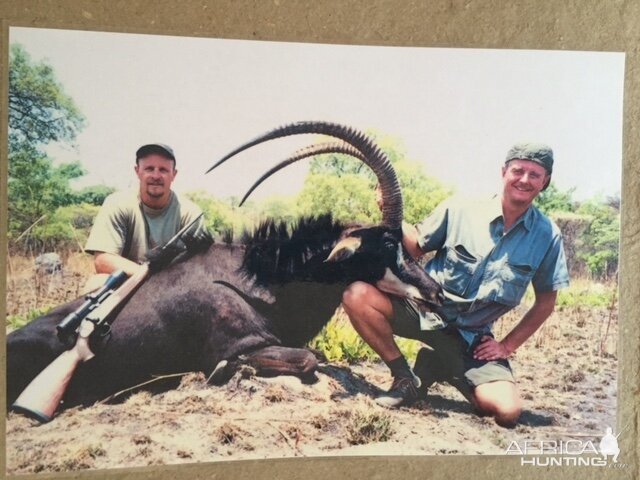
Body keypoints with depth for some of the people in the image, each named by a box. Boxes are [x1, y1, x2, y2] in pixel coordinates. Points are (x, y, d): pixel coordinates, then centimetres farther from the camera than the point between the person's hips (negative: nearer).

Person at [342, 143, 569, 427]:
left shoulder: (548, 236, -2)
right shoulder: (460, 210, -6)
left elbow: (545, 302, 8)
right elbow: (417, 247, 5)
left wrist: (507, 346, 1)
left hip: (472, 338, 1)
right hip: (424, 310, -1)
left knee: (508, 410, -21)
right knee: (357, 295, -27)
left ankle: (437, 367, 10)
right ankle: (405, 378, -5)